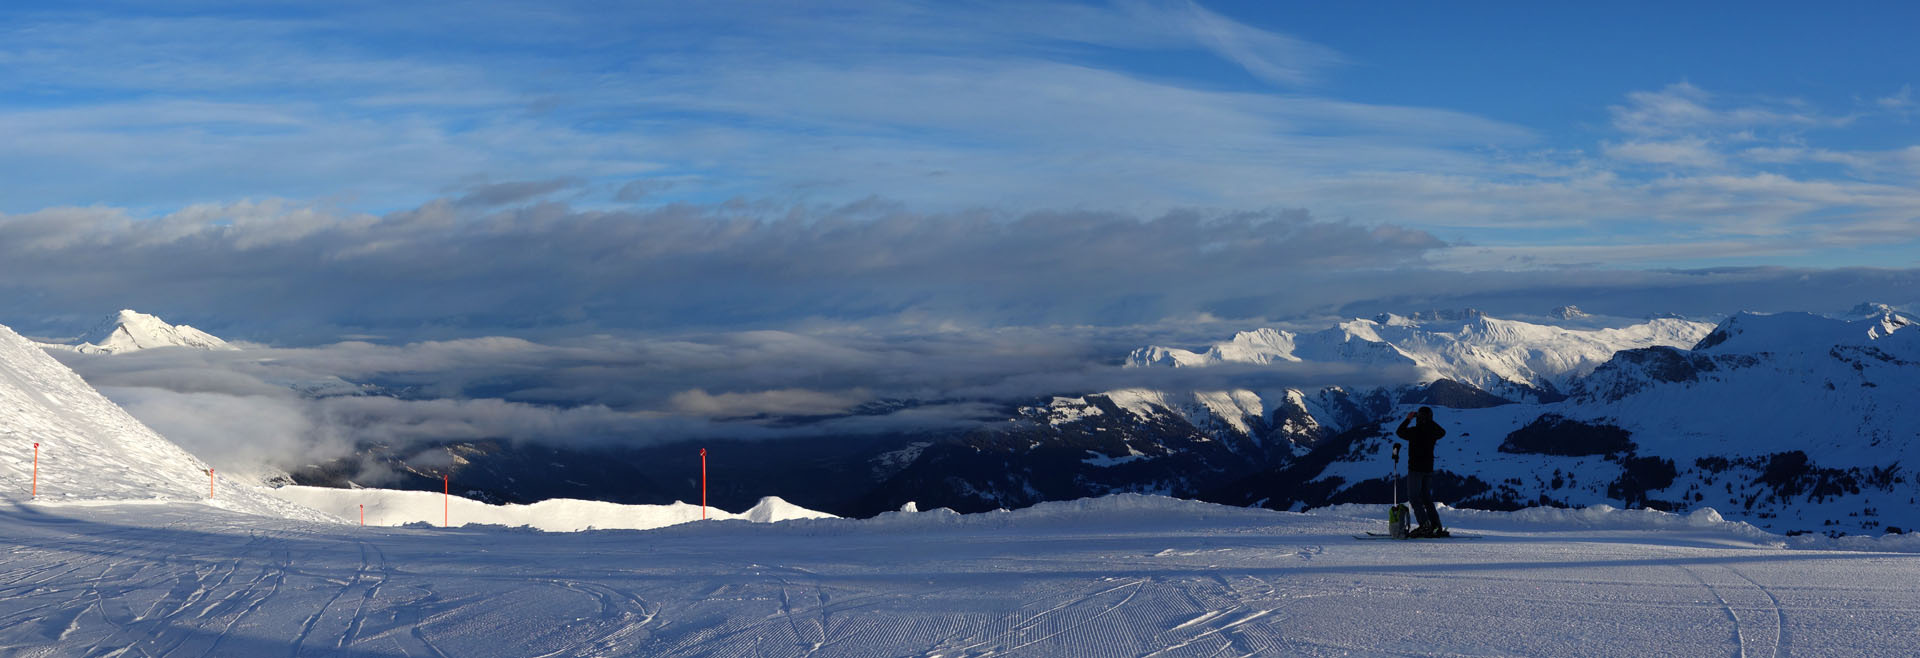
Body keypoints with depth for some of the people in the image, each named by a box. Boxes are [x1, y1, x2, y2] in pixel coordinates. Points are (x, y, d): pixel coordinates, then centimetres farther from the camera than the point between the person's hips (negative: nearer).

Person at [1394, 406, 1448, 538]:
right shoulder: (1432, 431, 1)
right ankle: (1436, 526, 11)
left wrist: (1408, 420, 14)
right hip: (1429, 468, 6)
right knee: (1427, 498, 15)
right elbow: (1442, 432, 25)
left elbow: (1399, 432, 3)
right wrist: (1430, 422, 28)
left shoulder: (1414, 431, -15)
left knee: (1414, 497, -3)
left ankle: (1425, 525, -15)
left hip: (1415, 469, -6)